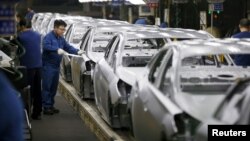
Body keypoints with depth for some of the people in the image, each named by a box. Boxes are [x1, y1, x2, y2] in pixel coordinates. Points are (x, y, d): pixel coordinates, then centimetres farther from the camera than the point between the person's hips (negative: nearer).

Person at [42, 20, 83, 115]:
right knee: (47, 87, -6)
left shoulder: (61, 39, 14)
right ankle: (46, 107, -5)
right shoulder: (49, 37, -12)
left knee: (54, 87, 12)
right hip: (48, 66, -8)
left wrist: (77, 52, 0)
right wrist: (57, 49, -40)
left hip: (56, 66, 8)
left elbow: (68, 47, 17)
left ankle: (51, 105, 21)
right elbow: (45, 46, -29)